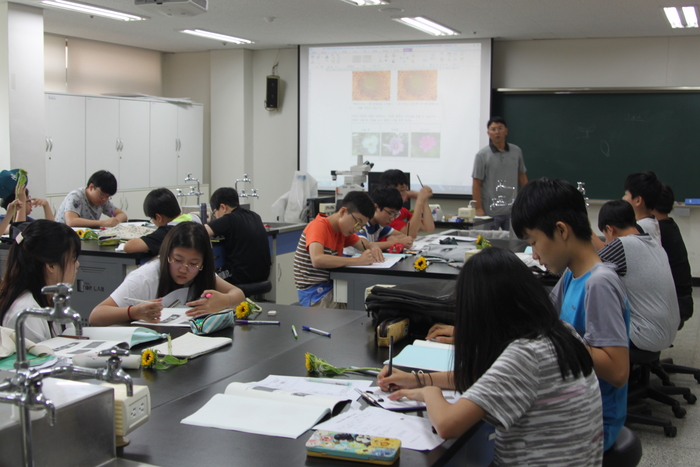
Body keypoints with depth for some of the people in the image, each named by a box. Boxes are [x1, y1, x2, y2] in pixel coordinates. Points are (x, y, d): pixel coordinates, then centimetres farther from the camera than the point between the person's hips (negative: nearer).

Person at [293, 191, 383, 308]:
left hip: (332, 287, 8)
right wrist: (358, 260, -31)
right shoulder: (318, 226, -16)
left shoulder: (343, 228, 9)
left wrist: (373, 249, -3)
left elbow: (361, 243, 22)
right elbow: (317, 260, -32)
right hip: (315, 294, -8)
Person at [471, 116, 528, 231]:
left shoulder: (516, 151, 8)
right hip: (490, 212, -3)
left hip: (512, 210, 3)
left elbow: (522, 176, 16)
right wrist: (478, 209, -10)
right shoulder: (482, 155, -3)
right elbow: (476, 184, -5)